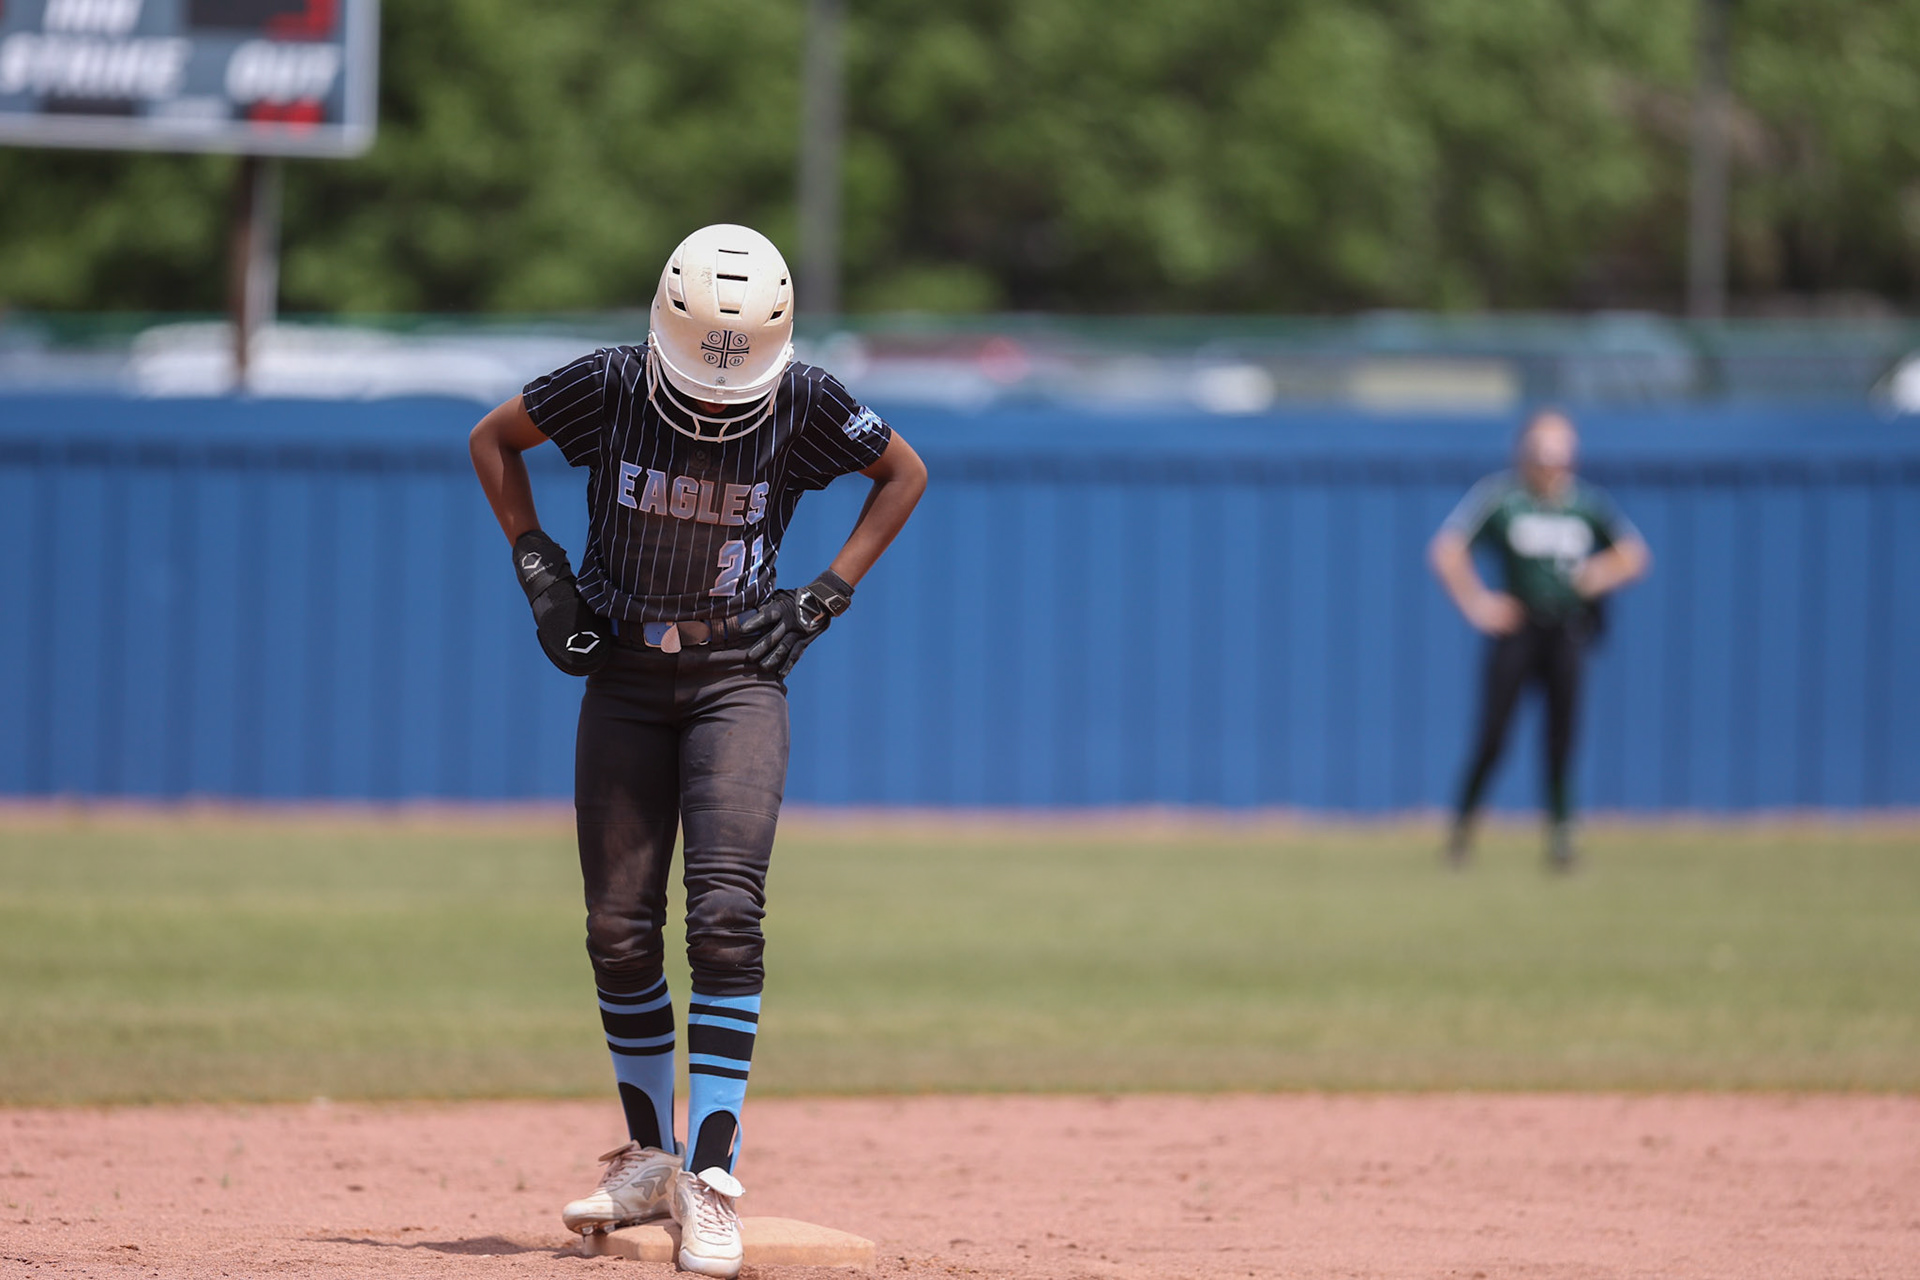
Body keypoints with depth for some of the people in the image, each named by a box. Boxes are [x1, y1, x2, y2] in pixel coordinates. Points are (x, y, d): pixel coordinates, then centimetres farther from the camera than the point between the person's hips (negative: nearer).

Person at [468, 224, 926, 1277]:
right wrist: (538, 566, -3)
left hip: (740, 683, -2)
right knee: (619, 932, 4)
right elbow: (493, 439, 6)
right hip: (623, 682, 2)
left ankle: (712, 1178, -17)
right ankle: (650, 1160, 20)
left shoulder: (803, 404, -13)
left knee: (725, 917, -17)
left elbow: (905, 472, 5)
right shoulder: (609, 386, -12)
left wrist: (830, 593, -4)